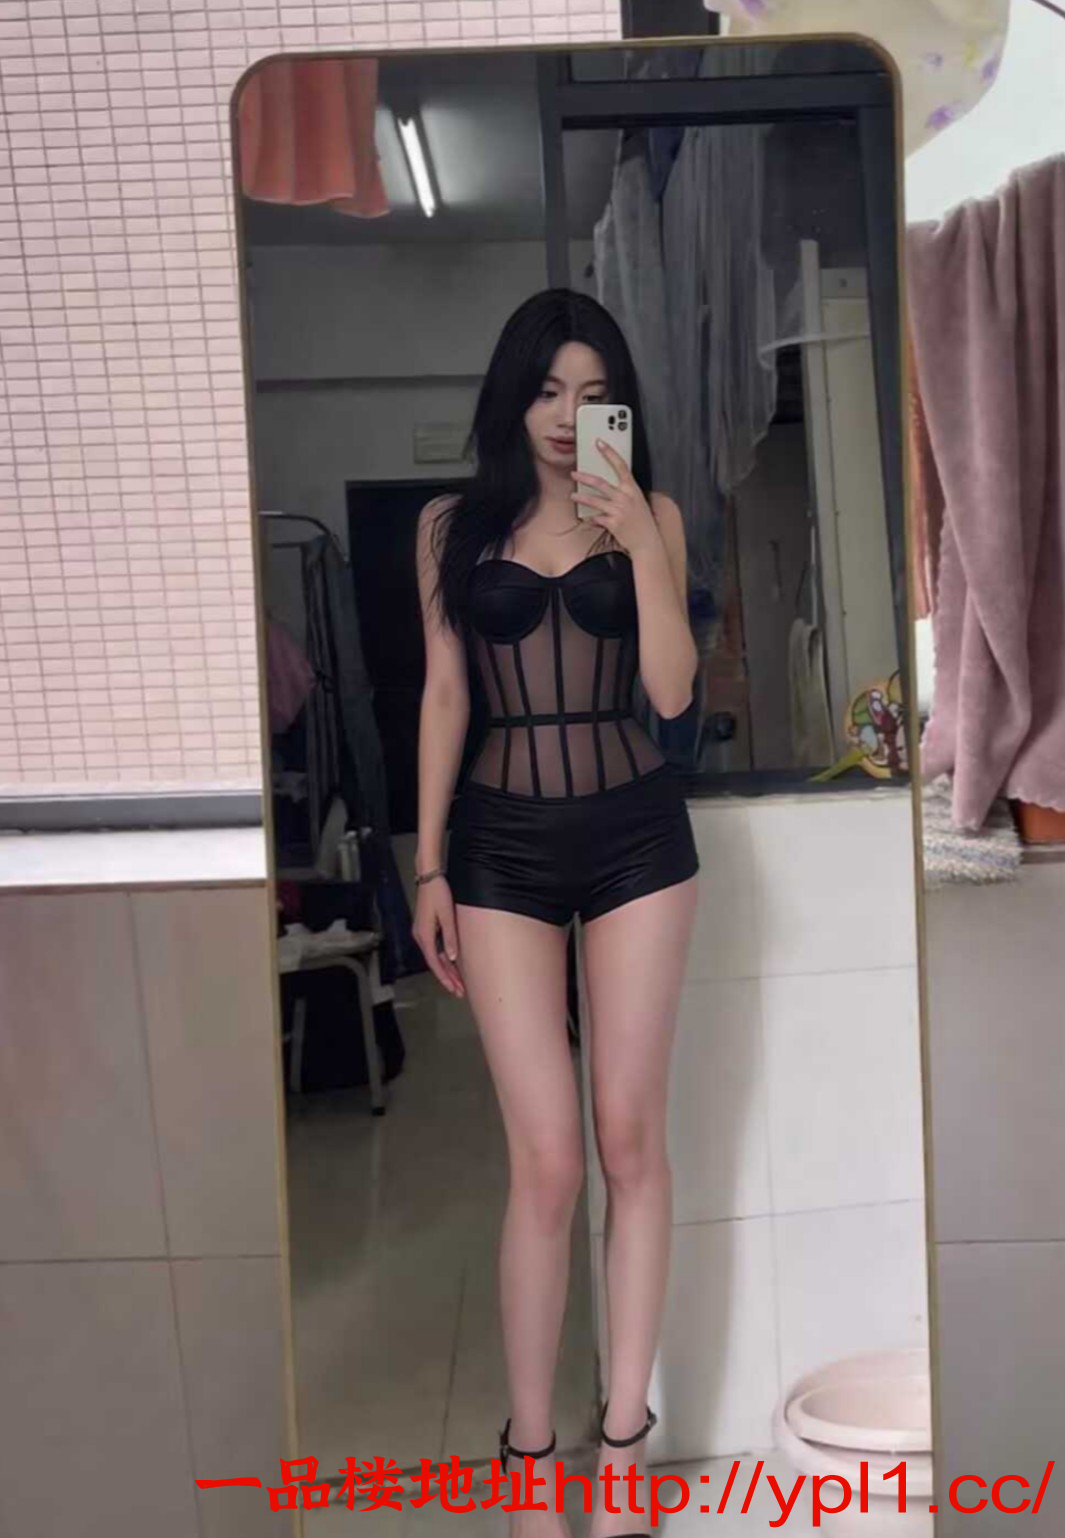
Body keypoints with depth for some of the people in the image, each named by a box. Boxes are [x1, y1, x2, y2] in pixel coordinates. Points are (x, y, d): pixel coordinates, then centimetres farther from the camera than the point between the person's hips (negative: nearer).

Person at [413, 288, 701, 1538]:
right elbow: (442, 698, 5)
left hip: (635, 832, 1)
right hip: (504, 842, 0)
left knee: (630, 1140, 5)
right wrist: (430, 865, 2)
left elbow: (671, 690, -4)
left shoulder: (649, 516, 5)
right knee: (547, 1158, -2)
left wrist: (643, 542, -14)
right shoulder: (452, 526, 6)